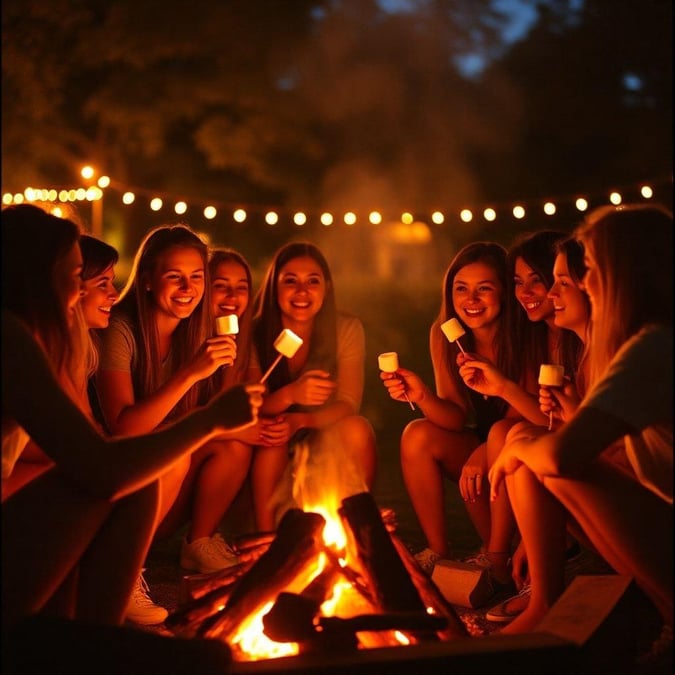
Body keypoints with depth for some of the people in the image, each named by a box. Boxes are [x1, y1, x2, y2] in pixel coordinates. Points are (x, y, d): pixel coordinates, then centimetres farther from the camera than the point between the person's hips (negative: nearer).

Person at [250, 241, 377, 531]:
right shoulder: (256, 334, -13)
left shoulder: (347, 330, -10)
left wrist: (301, 420, -37)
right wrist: (289, 394, -40)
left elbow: (348, 403, -16)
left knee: (357, 428, -29)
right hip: (269, 453, -1)